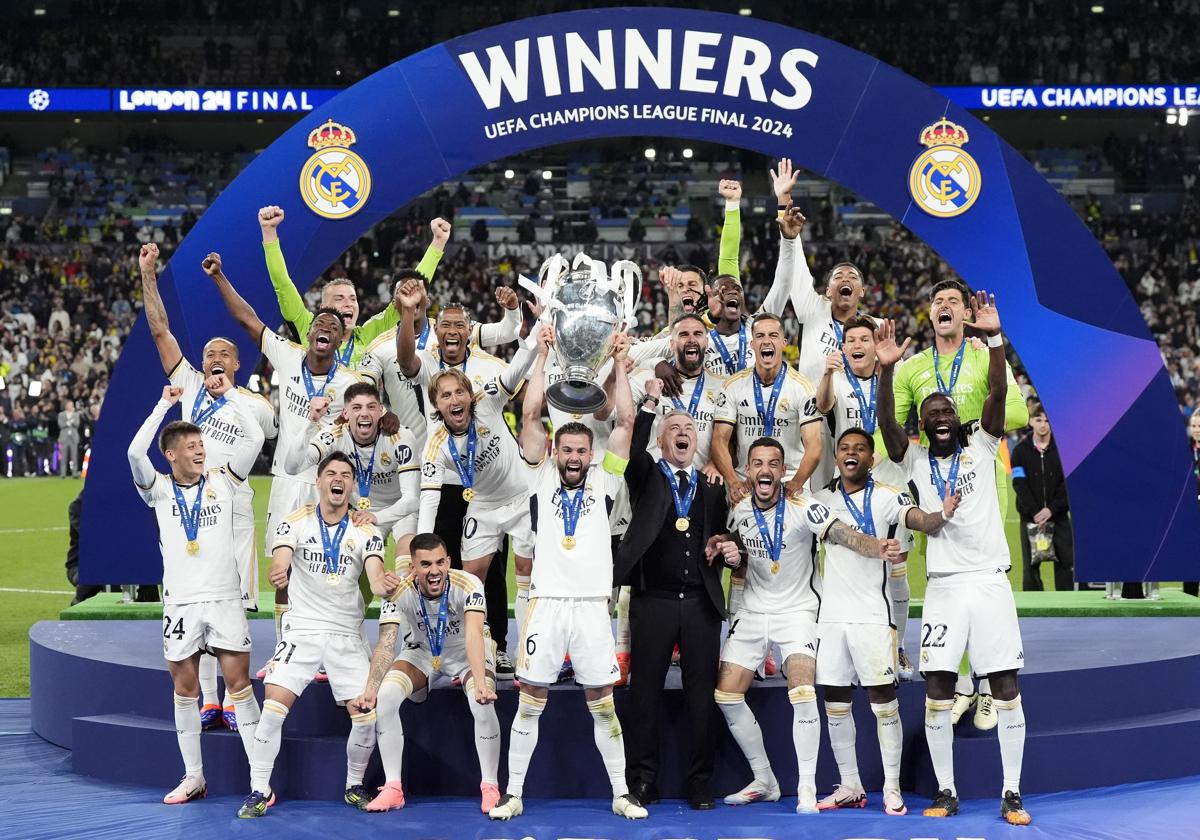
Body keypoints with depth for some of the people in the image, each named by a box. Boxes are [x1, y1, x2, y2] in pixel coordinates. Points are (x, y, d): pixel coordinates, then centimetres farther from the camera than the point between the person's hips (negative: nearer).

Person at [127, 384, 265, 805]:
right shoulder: (160, 490, 3)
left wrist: (230, 392, 0)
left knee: (239, 683, -2)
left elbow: (254, 437, -3)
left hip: (225, 598, 0)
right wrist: (165, 405, -10)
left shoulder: (221, 481, 5)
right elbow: (135, 452, -14)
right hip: (180, 602, 1)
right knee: (185, 688, 7)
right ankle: (193, 776, 18)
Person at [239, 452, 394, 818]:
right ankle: (260, 790, 0)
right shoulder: (296, 522, -4)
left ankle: (354, 786, 19)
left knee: (366, 716, -5)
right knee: (273, 707, -15)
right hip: (302, 629, -1)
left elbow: (376, 577, -15)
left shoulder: (366, 531, -2)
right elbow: (280, 561, -20)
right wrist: (278, 572, -45)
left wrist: (386, 585, -40)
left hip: (347, 634, 1)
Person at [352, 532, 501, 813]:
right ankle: (393, 788, -10)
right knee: (385, 697, -23)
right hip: (422, 651, 2)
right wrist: (370, 689, -44)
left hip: (466, 653, -2)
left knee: (483, 704, -30)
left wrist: (481, 682, -57)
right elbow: (386, 643, -29)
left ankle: (490, 788, -9)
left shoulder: (468, 585, -31)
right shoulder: (399, 592, -25)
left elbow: (474, 634, -43)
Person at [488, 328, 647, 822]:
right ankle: (514, 794, 10)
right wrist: (542, 357, 3)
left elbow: (625, 422, 6)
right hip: (547, 604, 0)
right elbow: (530, 416, 4)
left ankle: (621, 794, 14)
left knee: (602, 705, 6)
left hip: (592, 606, 0)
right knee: (530, 702, 3)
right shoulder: (543, 479, 9)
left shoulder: (603, 482, 11)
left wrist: (619, 364, 4)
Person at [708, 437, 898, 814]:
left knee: (802, 692, -23)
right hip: (753, 610, 5)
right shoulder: (740, 510, -2)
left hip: (797, 610, -5)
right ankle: (764, 782, 18)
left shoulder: (802, 508, -18)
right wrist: (729, 554, -8)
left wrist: (878, 547, -53)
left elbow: (843, 534, -33)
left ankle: (807, 788, -9)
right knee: (726, 695, 2)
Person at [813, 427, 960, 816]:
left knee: (883, 701, -5)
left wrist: (942, 515, -42)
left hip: (872, 613, -5)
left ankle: (892, 789, 2)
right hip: (831, 612, 5)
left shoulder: (887, 496, -4)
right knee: (835, 704, 7)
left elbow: (921, 520, -20)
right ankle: (850, 787, 17)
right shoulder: (821, 499, 10)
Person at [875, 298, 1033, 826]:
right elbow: (888, 425, -9)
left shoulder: (981, 447, 6)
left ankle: (1012, 795, 6)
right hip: (943, 585, 1)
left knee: (1006, 689, -1)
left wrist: (993, 337, -20)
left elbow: (998, 392, -8)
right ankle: (945, 792, 9)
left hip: (990, 581, -1)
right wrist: (885, 370, -21)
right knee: (937, 692, -2)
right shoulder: (915, 460, 9)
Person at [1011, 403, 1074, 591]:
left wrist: (1051, 509, -12)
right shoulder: (1020, 451, 3)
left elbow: (1068, 484, -2)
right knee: (1031, 566, 1)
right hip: (1030, 518, 0)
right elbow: (1020, 486, -4)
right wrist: (1035, 513, -13)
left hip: (1059, 515, 0)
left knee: (1065, 563, -2)